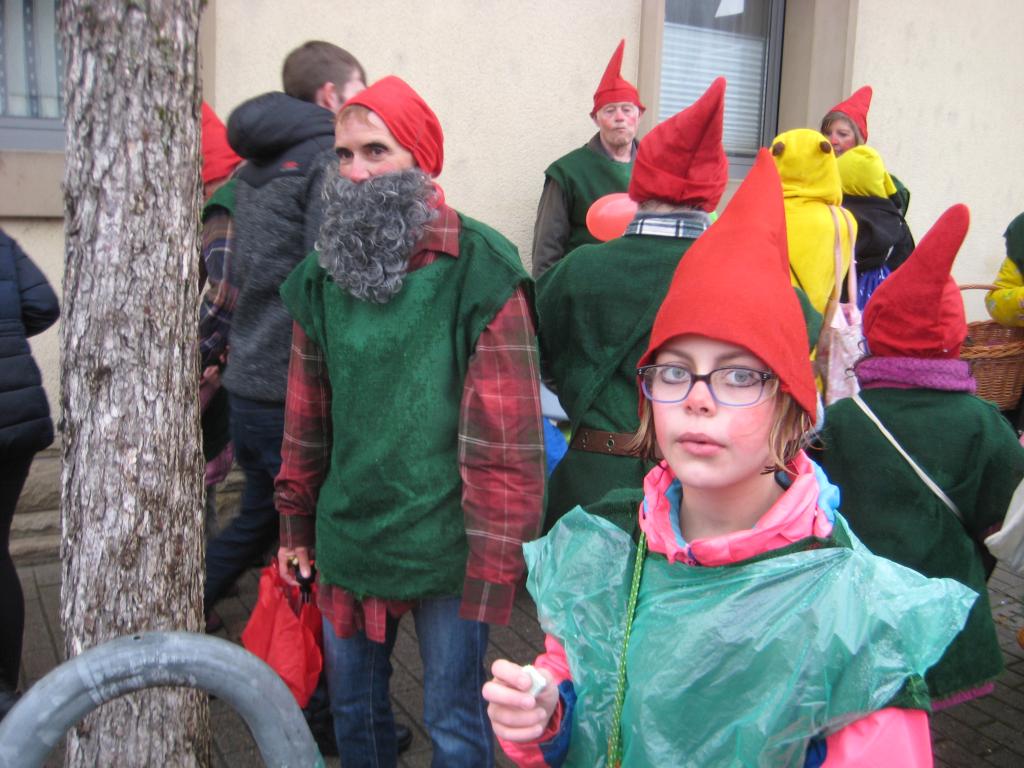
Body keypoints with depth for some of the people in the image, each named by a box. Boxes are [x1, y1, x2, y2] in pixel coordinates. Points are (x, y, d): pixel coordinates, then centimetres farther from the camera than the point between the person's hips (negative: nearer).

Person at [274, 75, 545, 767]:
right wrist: (296, 523, 15)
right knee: (353, 706, 22)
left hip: (446, 551, -5)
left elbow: (508, 441, -14)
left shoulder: (481, 273, -14)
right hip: (345, 542, 5)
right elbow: (307, 414, 11)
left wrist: (496, 563, -13)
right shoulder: (324, 273, 4)